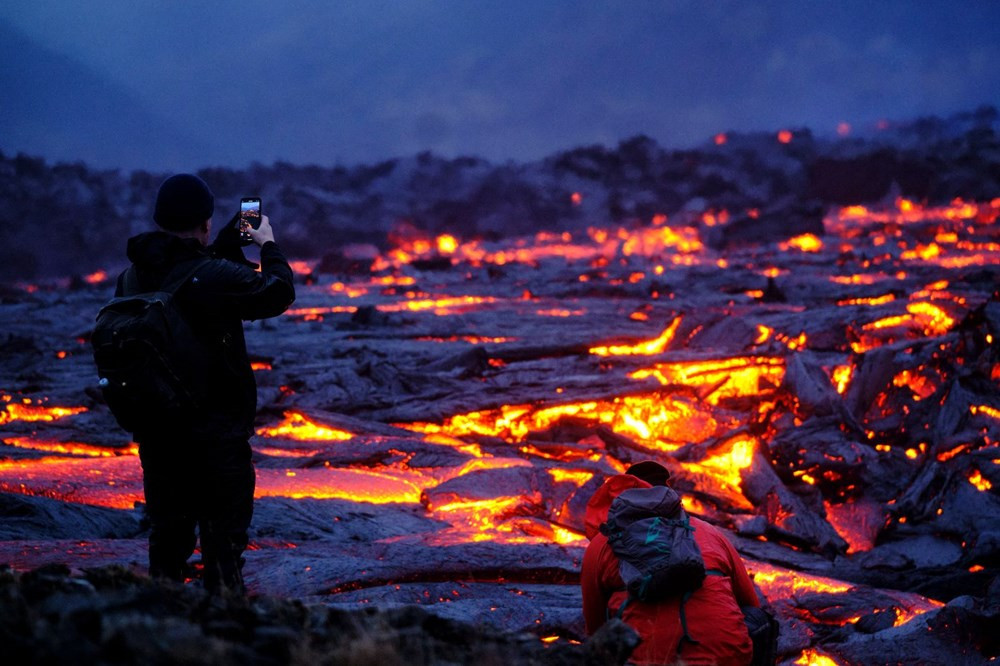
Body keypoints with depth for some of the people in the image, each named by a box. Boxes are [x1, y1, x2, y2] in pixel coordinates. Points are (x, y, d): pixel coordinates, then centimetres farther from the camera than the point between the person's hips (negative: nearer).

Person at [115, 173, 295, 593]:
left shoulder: (133, 277, 2)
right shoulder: (214, 276, -20)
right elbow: (279, 292, -6)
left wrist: (232, 239, 21)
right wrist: (268, 245, 10)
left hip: (155, 430, 6)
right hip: (216, 433, -6)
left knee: (168, 532, 15)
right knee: (223, 536, 1)